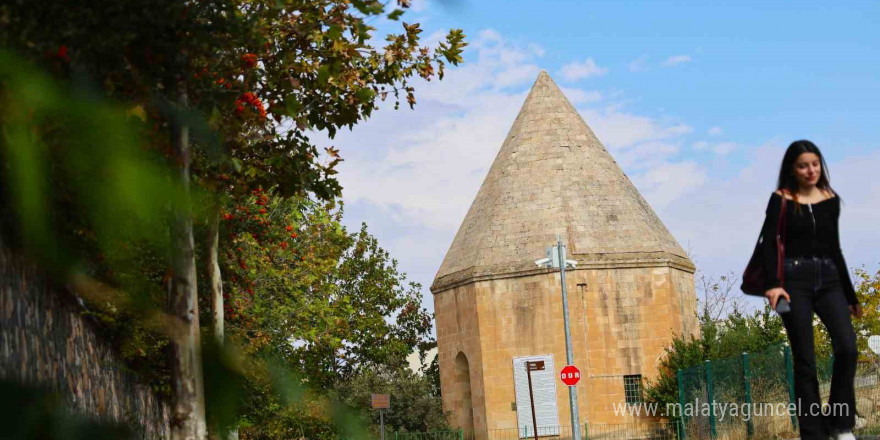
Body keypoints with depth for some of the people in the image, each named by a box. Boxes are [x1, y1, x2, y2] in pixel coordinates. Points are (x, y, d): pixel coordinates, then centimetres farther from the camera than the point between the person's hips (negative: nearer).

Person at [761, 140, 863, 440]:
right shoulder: (781, 200, 1)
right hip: (795, 280, -3)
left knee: (847, 348, -17)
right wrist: (771, 284, -22)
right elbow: (769, 243, -7)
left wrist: (850, 295, 21)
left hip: (828, 280, 3)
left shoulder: (831, 200, 13)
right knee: (805, 361, -4)